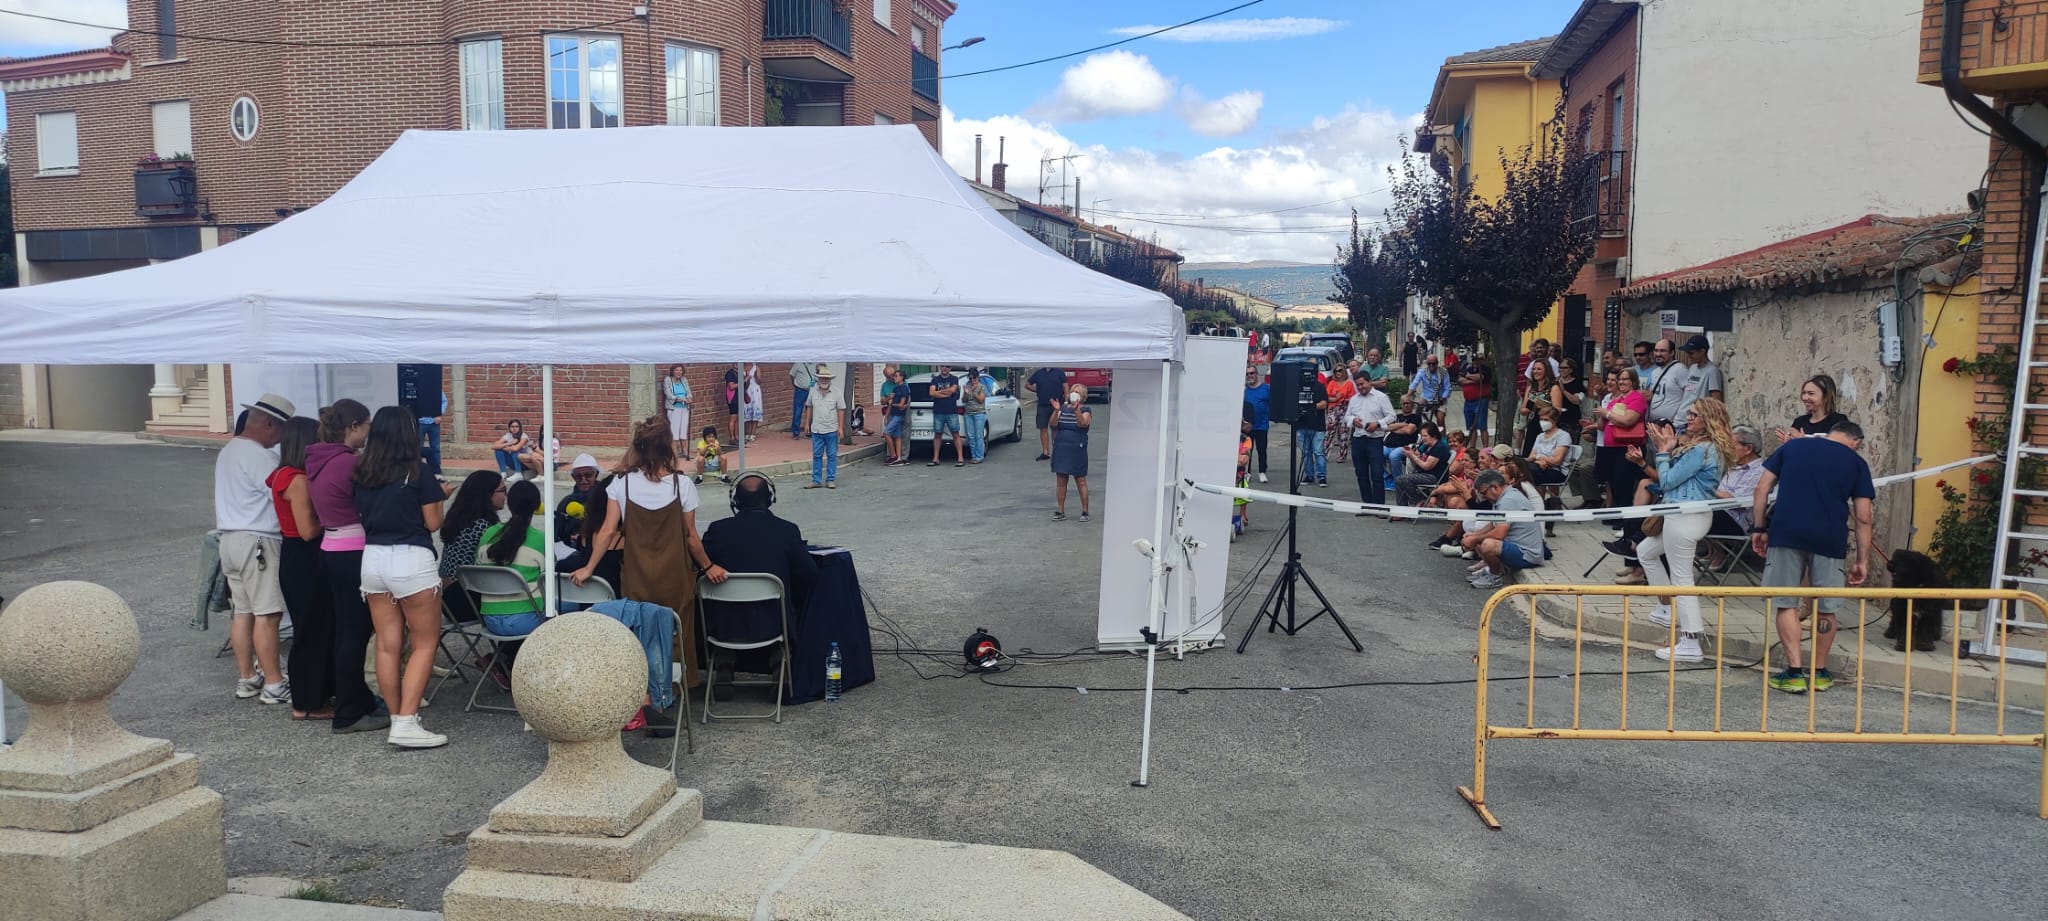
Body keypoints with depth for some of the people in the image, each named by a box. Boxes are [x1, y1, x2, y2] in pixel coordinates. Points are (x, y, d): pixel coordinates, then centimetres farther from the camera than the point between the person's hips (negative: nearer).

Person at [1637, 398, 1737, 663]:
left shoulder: (1701, 449, -19)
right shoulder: (1711, 447, 12)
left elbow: (1667, 481, -16)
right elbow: (1676, 477, 14)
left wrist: (1664, 450, -5)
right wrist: (1670, 448, 4)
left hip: (1686, 517, -11)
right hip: (1684, 515, 11)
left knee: (1681, 577, -6)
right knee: (1646, 551, 27)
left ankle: (1690, 644, -3)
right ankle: (1667, 608, 32)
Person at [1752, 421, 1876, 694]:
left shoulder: (1792, 446, 14)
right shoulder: (1856, 463, 10)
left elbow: (1761, 489, 8)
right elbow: (1863, 517, 6)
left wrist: (1758, 528, 14)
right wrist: (1861, 560, 10)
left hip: (1786, 534, 0)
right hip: (1829, 539, 0)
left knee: (1786, 604, 5)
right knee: (1825, 608, 13)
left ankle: (1795, 672, 0)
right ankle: (1819, 673, 23)